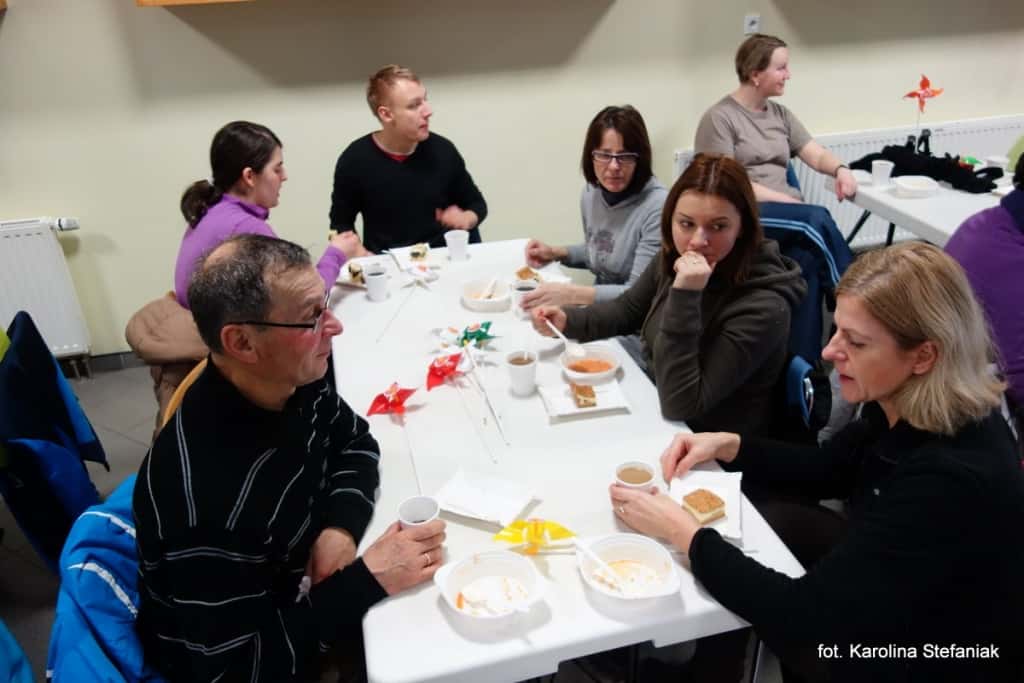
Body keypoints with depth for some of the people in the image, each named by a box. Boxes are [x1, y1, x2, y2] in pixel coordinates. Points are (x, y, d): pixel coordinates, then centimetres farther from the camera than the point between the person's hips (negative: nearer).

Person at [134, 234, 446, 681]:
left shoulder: (290, 381, -17)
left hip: (302, 585, 6)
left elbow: (353, 440, 1)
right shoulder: (206, 494, -38)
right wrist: (368, 580, -31)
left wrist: (340, 528, -17)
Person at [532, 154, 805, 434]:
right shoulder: (673, 258, -8)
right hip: (655, 414, 6)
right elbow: (627, 309, 11)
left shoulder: (762, 307, -28)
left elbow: (680, 404, -30)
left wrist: (685, 296, -36)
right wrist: (568, 320, -6)